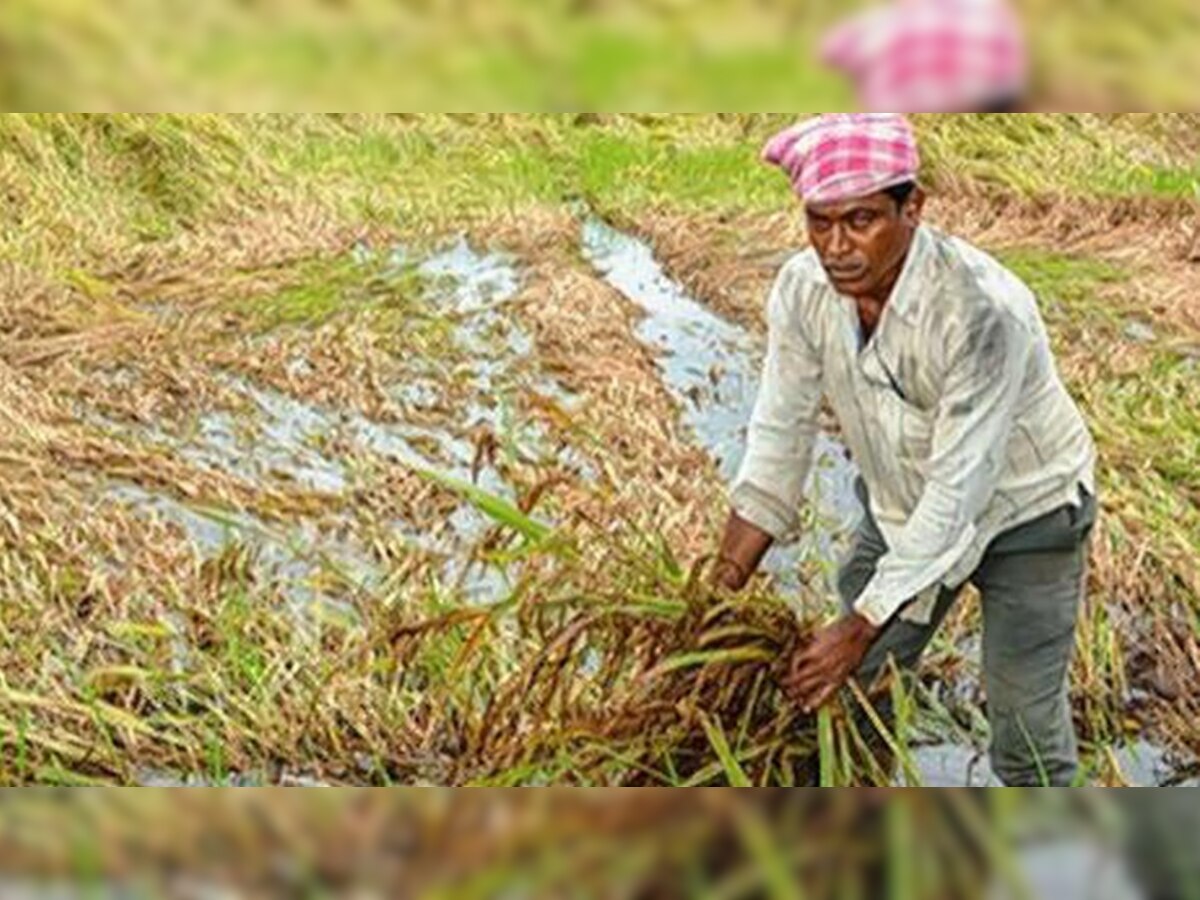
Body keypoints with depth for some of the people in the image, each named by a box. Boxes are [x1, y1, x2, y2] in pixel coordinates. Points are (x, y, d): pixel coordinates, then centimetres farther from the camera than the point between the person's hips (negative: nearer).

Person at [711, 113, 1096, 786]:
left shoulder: (983, 310, -37)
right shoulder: (804, 290, -19)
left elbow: (958, 490, -33)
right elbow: (779, 440, -10)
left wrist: (859, 629, -32)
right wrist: (723, 586, -14)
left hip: (1023, 510, -5)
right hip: (903, 505, 5)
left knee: (1028, 733, -4)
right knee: (843, 692, 9)